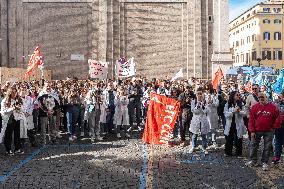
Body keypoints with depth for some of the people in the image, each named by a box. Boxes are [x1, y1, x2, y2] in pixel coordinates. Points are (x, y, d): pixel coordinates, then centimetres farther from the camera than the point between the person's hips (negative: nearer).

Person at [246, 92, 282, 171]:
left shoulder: (273, 107, -5)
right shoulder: (255, 107, -3)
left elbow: (278, 118, 3)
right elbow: (251, 120, -2)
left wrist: (274, 127, 0)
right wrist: (252, 131, -6)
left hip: (269, 131, -1)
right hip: (257, 131, 1)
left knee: (267, 147, 6)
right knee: (254, 146, 8)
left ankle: (264, 163, 19)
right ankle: (253, 161, 23)